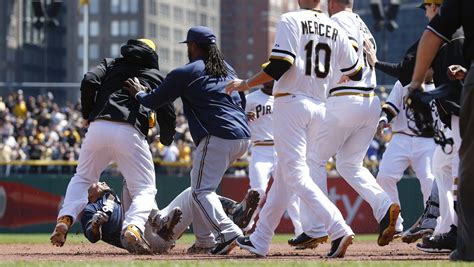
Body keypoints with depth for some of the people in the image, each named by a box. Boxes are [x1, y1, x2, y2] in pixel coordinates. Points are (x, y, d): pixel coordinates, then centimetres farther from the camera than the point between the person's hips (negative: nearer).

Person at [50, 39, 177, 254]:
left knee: (82, 178, 24)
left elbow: (89, 81, 5)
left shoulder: (111, 65, 25)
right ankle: (134, 226, -23)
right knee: (145, 189, 6)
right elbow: (167, 113, 18)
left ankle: (65, 218, 0)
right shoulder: (155, 76, 23)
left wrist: (87, 115, 16)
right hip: (130, 133, -2)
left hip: (98, 128, 2)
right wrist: (166, 139, 36)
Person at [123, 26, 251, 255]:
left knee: (201, 190, -8)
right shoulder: (227, 69, 21)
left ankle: (227, 233, -27)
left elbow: (154, 101, 6)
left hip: (217, 137, -8)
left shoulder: (184, 73, 0)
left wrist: (138, 94, 25)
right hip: (243, 136, 8)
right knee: (201, 183, 21)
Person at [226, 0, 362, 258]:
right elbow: (354, 71, 15)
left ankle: (339, 229, -25)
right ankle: (260, 240, 20)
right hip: (319, 107, 7)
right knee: (283, 175, 14)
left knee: (296, 175, -9)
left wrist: (246, 83, -6)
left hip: (291, 103, -7)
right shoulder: (335, 29, 10)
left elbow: (281, 64, -17)